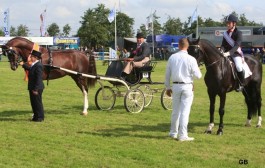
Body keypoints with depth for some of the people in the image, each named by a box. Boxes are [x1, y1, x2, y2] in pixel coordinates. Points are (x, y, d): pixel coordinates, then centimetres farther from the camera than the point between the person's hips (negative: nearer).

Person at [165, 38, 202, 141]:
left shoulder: (172, 57, -1)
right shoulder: (191, 59, -10)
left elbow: (167, 74, 5)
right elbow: (198, 75, -8)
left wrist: (167, 87, 16)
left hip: (175, 86, 3)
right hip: (187, 86, -3)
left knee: (175, 110, 16)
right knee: (185, 111, 1)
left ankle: (173, 133, 28)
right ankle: (182, 135, 2)